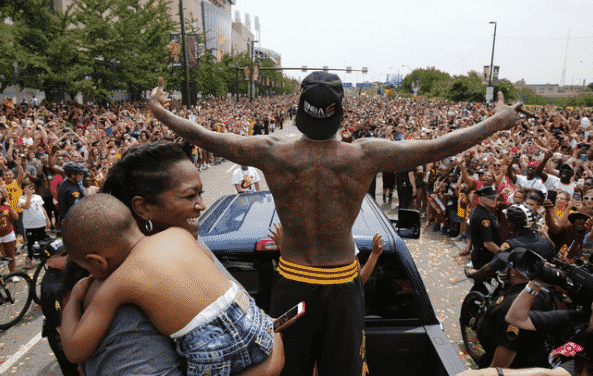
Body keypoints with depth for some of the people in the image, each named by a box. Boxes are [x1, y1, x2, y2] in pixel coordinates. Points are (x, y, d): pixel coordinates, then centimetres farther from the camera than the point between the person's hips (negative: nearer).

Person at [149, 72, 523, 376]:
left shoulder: (272, 152, -15)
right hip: (342, 284, 0)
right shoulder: (365, 155, -17)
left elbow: (202, 136, -4)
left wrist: (160, 111, 14)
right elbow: (440, 146, -9)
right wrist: (498, 122, 6)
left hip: (292, 282, 1)